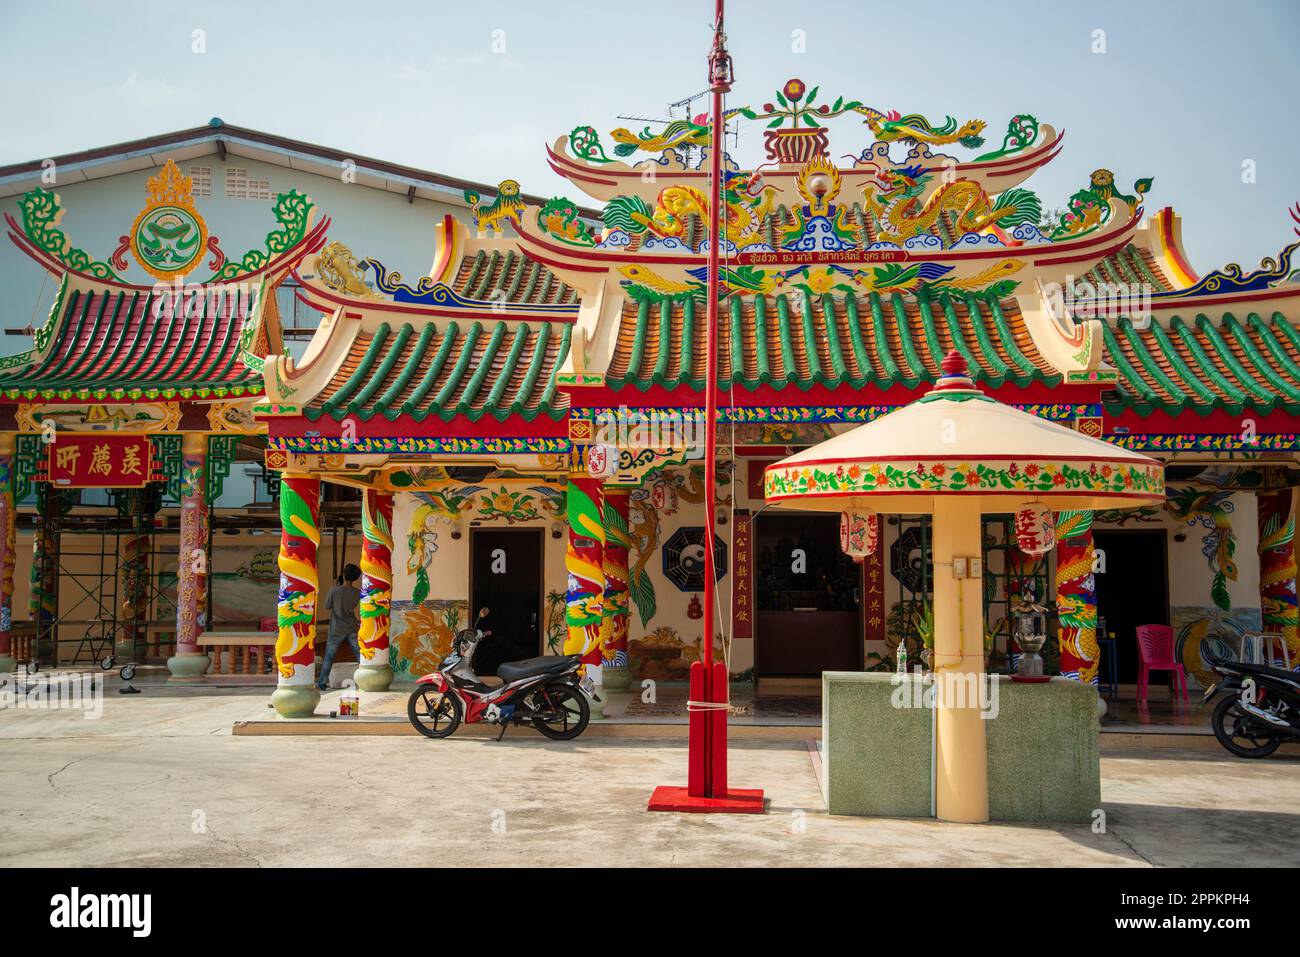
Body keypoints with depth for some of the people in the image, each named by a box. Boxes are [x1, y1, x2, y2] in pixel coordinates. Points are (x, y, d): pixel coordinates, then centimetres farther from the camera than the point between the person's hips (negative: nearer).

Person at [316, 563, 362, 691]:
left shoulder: (334, 590, -18)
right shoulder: (357, 592, -8)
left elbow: (327, 606, -3)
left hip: (337, 630, -2)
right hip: (352, 629, 2)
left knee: (329, 658, 9)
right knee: (360, 655, 9)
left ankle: (322, 684, 13)